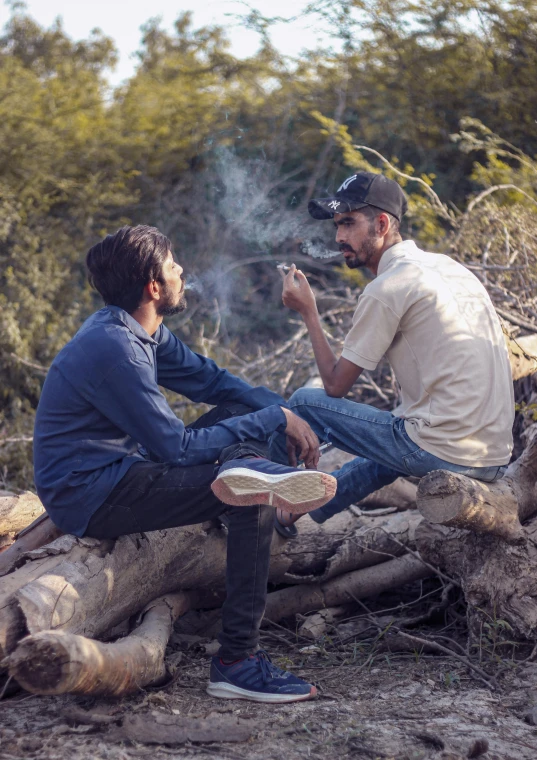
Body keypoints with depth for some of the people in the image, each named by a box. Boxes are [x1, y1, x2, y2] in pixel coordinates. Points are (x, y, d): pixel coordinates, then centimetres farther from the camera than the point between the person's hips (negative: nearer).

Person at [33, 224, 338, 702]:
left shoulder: (140, 331, 6)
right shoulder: (114, 348, -24)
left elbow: (212, 380, 14)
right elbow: (179, 448, -22)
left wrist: (284, 412, 0)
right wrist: (273, 419, -14)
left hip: (122, 466, 10)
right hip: (90, 498, -10)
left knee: (241, 411, 10)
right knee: (257, 497, -22)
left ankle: (251, 471, -21)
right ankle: (237, 661, -23)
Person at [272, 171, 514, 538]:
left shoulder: (387, 288, -11)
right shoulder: (450, 267, 14)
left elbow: (336, 386, -4)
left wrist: (308, 312, 6)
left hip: (443, 452, -8)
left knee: (304, 403, 6)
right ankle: (307, 511, 45)